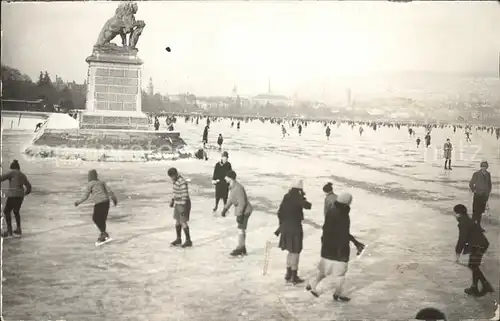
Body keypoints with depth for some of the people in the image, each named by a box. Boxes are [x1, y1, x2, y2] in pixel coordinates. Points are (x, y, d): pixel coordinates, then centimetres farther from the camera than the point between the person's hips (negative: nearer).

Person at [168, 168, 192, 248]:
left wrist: (183, 207, -24)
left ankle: (188, 241, 2)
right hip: (177, 204, 9)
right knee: (177, 221, 14)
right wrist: (173, 200, 25)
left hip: (183, 204, -9)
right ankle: (178, 239, 27)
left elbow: (185, 195, -24)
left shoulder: (182, 182, -23)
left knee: (183, 222, -6)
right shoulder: (176, 180, 6)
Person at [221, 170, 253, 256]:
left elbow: (242, 202, -27)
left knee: (241, 229, -2)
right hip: (241, 210, 10)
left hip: (244, 211, -10)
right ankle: (243, 249, 24)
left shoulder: (237, 188, -27)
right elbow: (231, 199, 17)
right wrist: (225, 209, 19)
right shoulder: (232, 186, 4)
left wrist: (239, 215, -26)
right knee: (242, 229, 15)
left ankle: (239, 248, 8)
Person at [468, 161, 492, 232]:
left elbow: (489, 184, 14)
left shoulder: (488, 174, 4)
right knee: (475, 211, -5)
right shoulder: (476, 174, -10)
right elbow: (471, 183, -3)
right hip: (477, 195, -5)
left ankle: (478, 225, 21)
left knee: (480, 211, 12)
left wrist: (488, 193, 9)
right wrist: (474, 191, -8)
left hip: (484, 195, 5)